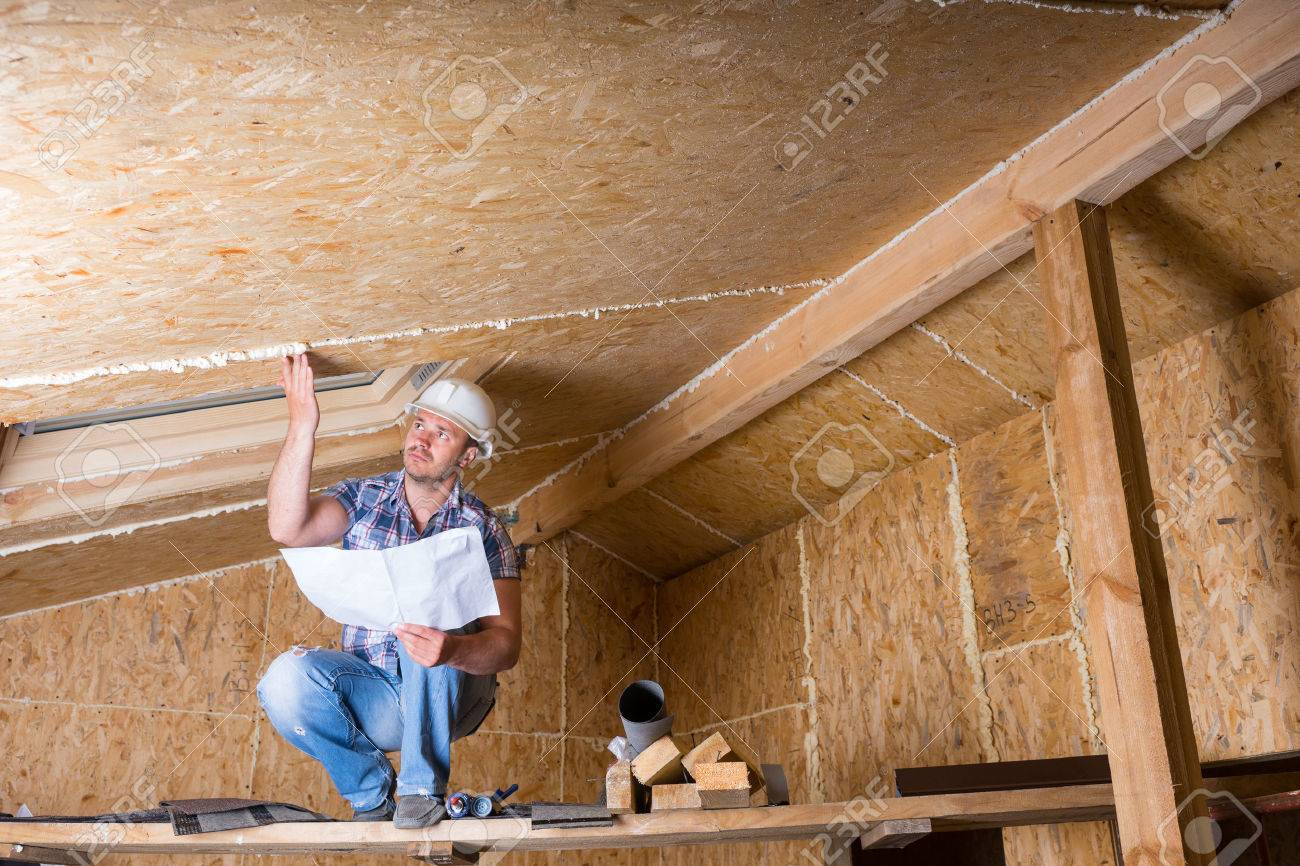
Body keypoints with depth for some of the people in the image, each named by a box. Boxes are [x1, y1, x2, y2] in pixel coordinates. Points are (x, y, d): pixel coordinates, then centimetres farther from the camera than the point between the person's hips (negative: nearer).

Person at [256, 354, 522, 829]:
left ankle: (423, 785, -17)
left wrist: (452, 649, -39)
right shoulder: (363, 498, 2)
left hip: (450, 696, -2)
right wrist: (302, 428, -27)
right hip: (372, 692, 2)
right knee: (286, 680, -27)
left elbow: (507, 644, -17)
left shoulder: (481, 529, -6)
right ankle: (371, 787, 1)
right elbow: (287, 529, -20)